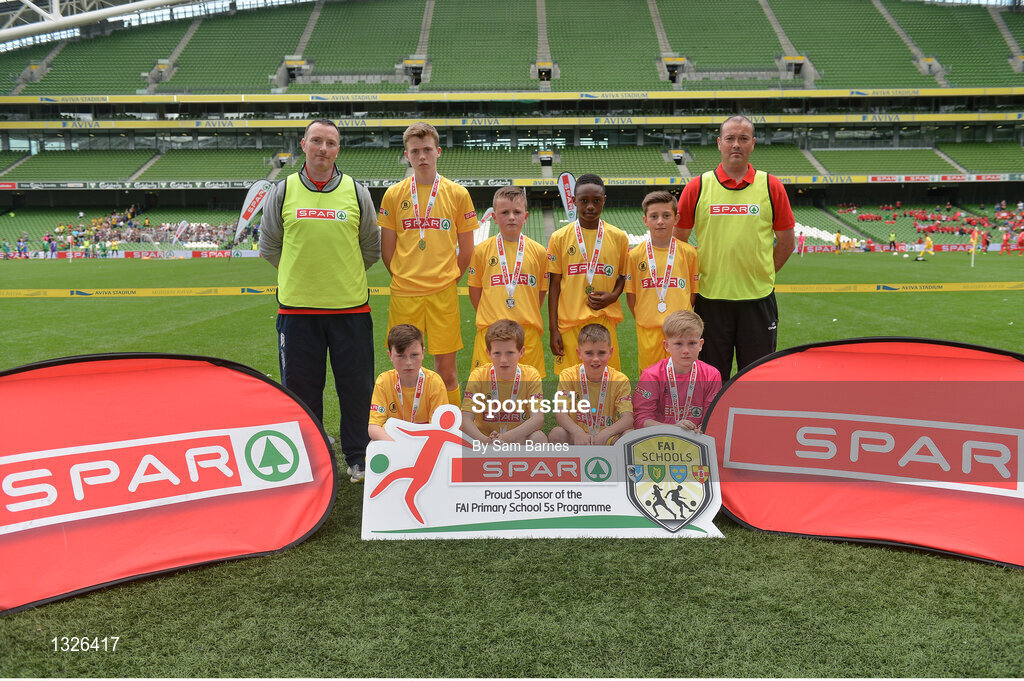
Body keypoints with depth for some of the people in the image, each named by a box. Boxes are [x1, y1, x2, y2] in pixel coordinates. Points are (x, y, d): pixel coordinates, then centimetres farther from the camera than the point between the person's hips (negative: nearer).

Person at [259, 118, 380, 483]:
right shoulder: (283, 191, 4)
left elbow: (371, 247, 12)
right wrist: (302, 274, 12)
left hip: (351, 306, 0)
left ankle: (357, 457, 22)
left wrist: (343, 274, 11)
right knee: (301, 388, 7)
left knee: (356, 386, 5)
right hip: (297, 306, 0)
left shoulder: (356, 192, 4)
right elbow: (269, 246, 13)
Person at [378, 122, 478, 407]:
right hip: (403, 294, 1)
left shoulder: (458, 194, 3)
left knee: (446, 366, 3)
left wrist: (447, 279, 5)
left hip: (443, 293, -1)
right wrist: (403, 278, 7)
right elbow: (387, 249, 10)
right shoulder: (394, 195, 5)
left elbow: (466, 249, 8)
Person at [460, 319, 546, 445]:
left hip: (519, 438, 0)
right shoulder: (478, 376, -10)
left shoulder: (530, 376, -10)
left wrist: (506, 438, -37)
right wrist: (485, 441, -39)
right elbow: (466, 418, -18)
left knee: (539, 438, -32)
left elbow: (538, 418, -21)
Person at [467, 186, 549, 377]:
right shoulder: (482, 250, 3)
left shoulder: (539, 251, 5)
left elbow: (541, 291, 12)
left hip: (528, 332, 1)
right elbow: (475, 290, 9)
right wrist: (489, 316, 4)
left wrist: (527, 317, 6)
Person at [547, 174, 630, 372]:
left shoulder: (618, 237, 5)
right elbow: (554, 285, 4)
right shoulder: (560, 238, 2)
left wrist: (613, 296, -7)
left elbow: (625, 276, 15)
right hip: (569, 323, 0)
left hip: (605, 320, 1)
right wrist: (553, 329, -1)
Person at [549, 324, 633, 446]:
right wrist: (578, 432, -36)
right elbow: (560, 413, -15)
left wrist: (604, 434, -37)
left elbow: (628, 419, -17)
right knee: (556, 434, -31)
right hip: (576, 436, 0)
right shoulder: (568, 376, -5)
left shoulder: (620, 380, -6)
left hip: (607, 438, 0)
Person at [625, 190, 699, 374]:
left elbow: (694, 291, 8)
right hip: (648, 330, 0)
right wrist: (643, 320, 0)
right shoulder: (635, 255, 2)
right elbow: (631, 296, 6)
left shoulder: (689, 252, 3)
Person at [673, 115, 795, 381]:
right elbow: (677, 241, 7)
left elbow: (786, 241, 10)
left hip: (758, 299, 1)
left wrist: (761, 275, 5)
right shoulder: (697, 188, 1)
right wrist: (696, 278, 3)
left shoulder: (771, 186, 3)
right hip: (710, 299, 0)